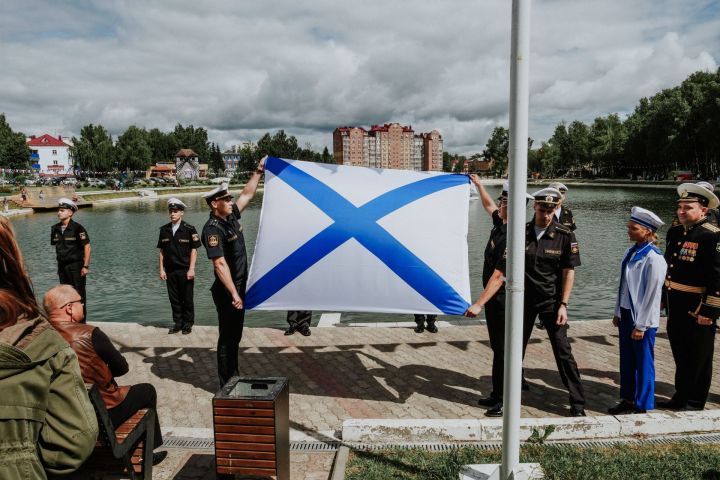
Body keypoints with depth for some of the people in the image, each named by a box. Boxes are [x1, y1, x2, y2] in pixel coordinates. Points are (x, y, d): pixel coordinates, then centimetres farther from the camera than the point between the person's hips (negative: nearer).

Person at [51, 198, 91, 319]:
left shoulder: (77, 228, -12)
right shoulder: (55, 229, 7)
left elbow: (87, 248, -12)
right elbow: (56, 247, 16)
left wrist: (85, 266, -15)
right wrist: (59, 265, 14)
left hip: (76, 266, -6)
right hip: (62, 266, 6)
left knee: (79, 295, -1)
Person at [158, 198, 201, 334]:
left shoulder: (189, 229, -5)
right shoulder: (164, 230, 6)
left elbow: (194, 250, -6)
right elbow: (162, 251, 8)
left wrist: (191, 269, -11)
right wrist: (161, 269, 4)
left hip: (185, 271, -4)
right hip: (170, 271, 4)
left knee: (187, 299, 4)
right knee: (174, 299, 10)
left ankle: (188, 323, 16)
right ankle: (177, 323, 22)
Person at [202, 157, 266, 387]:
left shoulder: (231, 217, 5)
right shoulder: (213, 229, -20)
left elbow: (247, 194, 18)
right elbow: (220, 265, -26)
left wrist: (258, 171, 17)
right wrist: (233, 294, -29)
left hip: (239, 287, 9)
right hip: (227, 292, -9)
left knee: (235, 335, 18)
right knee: (227, 337, 0)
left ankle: (234, 377, 31)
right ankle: (226, 385, 11)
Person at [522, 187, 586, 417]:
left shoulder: (565, 236, -7)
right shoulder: (522, 232, -2)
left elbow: (569, 272, -5)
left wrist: (563, 305, -9)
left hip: (551, 300, -2)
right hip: (524, 299, 2)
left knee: (563, 351, -1)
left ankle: (578, 403, 12)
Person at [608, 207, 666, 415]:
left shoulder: (654, 258, -17)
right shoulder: (631, 253, 6)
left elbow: (652, 294, -17)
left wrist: (641, 326, -15)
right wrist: (617, 312, 14)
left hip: (642, 319, -8)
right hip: (626, 314, 8)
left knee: (643, 363, 6)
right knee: (627, 360, 16)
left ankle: (642, 406, 20)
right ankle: (628, 399, 30)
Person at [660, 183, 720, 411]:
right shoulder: (675, 232, 9)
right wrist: (663, 297, 18)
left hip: (698, 310, -8)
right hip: (676, 307, 8)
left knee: (699, 358, 8)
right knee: (681, 356, 19)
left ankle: (695, 404, 22)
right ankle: (681, 397, 33)